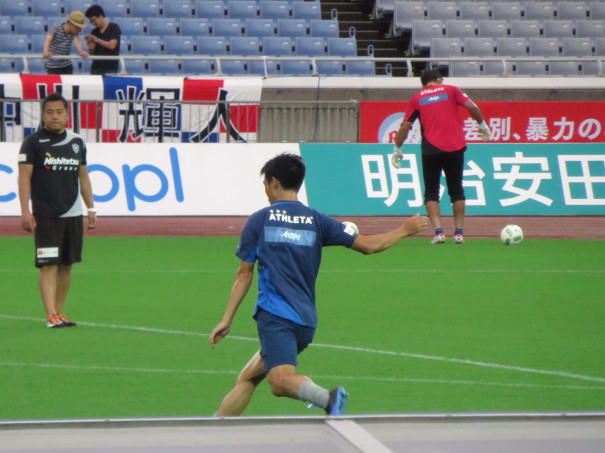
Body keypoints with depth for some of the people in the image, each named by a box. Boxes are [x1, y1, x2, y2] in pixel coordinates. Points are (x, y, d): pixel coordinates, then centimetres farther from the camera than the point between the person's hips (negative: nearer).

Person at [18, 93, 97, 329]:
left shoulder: (77, 142, 12)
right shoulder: (33, 142, -3)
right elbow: (24, 176, -7)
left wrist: (91, 208, 14)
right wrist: (25, 211, -16)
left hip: (73, 215, 5)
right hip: (45, 217, -5)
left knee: (66, 265, 8)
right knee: (49, 265, -10)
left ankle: (59, 312, 16)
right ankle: (51, 316, -15)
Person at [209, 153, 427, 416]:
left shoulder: (259, 220, 5)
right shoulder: (316, 221, 11)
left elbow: (244, 275, 5)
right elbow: (367, 245, 8)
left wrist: (227, 320, 11)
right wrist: (403, 231, 24)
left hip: (275, 316, -5)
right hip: (306, 321, 5)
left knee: (281, 380, -26)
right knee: (248, 377, 19)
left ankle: (328, 399, -52)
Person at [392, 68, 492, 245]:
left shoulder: (416, 98, 9)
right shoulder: (451, 90, 8)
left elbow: (405, 126, 6)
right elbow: (471, 107, -3)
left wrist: (397, 149, 16)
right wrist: (482, 125, 10)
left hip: (431, 150, -1)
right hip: (455, 148, 1)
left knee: (431, 191, 8)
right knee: (456, 190, 12)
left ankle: (438, 231, -7)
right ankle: (459, 232, 8)